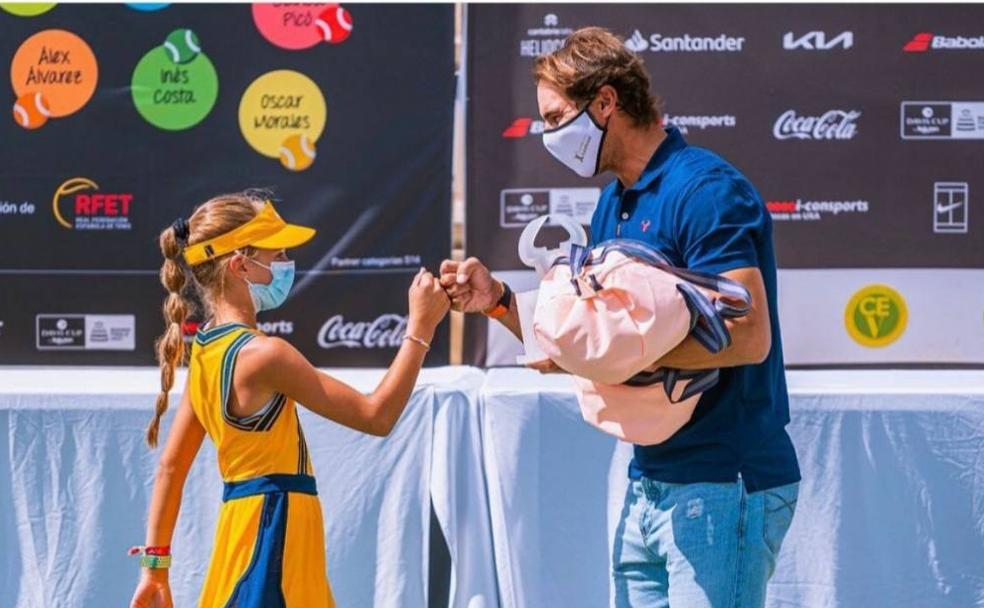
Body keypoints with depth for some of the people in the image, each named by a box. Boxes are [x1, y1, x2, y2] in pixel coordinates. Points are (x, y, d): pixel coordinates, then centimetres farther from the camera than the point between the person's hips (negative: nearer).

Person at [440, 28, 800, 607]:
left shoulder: (704, 189, -14)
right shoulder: (614, 204, 15)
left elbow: (749, 336, -23)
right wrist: (499, 301, 5)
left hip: (722, 490, -9)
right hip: (650, 485, 9)